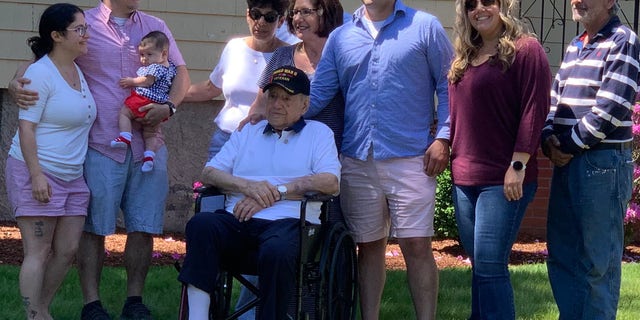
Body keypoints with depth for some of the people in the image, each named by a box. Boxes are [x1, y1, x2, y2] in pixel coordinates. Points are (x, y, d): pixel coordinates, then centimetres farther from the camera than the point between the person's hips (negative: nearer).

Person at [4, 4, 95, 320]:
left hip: (72, 176, 8)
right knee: (38, 252, -6)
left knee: (67, 251, 7)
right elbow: (26, 127, -17)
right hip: (38, 174, -8)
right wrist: (36, 175, -23)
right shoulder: (41, 73, -13)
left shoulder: (77, 71, 13)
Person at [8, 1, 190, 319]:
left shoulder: (155, 27, 13)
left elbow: (181, 72, 14)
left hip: (147, 144, 3)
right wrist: (18, 82, -20)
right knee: (93, 227, -2)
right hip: (100, 145, -3)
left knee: (143, 226, 4)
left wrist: (169, 106, -5)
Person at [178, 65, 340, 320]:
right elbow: (209, 172, 16)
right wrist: (247, 186, -4)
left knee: (277, 251, -40)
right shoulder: (248, 132, 27)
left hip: (288, 221, -3)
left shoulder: (318, 133, 17)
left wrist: (277, 192, -7)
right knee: (201, 224, -31)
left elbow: (330, 183, -1)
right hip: (238, 220, 3)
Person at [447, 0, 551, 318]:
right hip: (464, 177, 8)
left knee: (489, 265, -11)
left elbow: (534, 110, -13)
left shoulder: (525, 49, -7)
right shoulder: (464, 56, 16)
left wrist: (518, 165, -18)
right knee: (479, 265, 12)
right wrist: (456, 161, 15)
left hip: (503, 179, -8)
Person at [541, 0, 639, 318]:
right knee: (561, 256, 11)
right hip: (566, 162, 8)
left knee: (598, 261, -2)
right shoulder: (574, 46, 17)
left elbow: (610, 110, -16)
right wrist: (549, 140, -1)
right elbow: (554, 100, 18)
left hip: (602, 164, -8)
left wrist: (570, 144, -10)